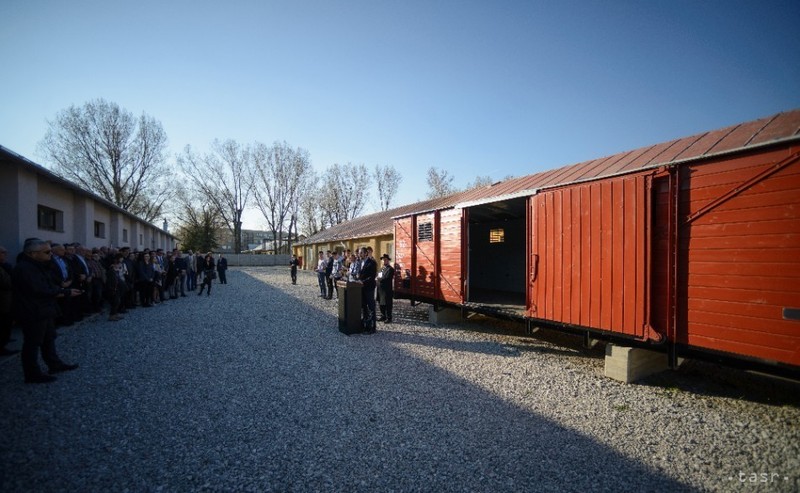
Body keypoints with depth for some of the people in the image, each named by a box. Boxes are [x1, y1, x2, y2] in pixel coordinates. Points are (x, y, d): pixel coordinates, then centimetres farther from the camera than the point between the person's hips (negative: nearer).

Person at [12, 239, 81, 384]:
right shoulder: (24, 269, -23)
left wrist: (57, 290, -2)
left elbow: (48, 284, 18)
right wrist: (66, 292, -18)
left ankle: (55, 364, 30)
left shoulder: (38, 265, 10)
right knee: (32, 343, 1)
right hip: (32, 313, -10)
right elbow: (40, 290, -26)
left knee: (49, 339, 18)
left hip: (44, 310, 10)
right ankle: (33, 374, 12)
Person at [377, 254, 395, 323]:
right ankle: (383, 316, 24)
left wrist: (380, 278, -10)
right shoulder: (382, 268, 18)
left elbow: (387, 278, -19)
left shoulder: (390, 269, -9)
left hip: (387, 289, -8)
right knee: (381, 304, 13)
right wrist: (379, 278, -3)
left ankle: (389, 318, 6)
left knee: (388, 304, -1)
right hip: (381, 289, 8)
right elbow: (379, 276, 17)